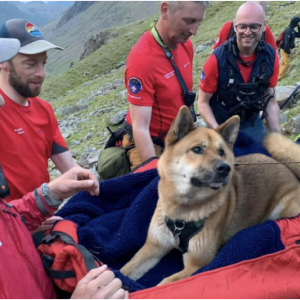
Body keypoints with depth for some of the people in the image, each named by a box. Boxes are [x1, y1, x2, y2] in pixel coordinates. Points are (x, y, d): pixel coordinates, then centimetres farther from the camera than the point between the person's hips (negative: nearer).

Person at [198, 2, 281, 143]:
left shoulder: (271, 56, -12)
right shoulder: (217, 59, -22)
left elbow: (270, 101, -2)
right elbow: (203, 102, -14)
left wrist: (277, 136, -9)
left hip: (254, 125, 3)